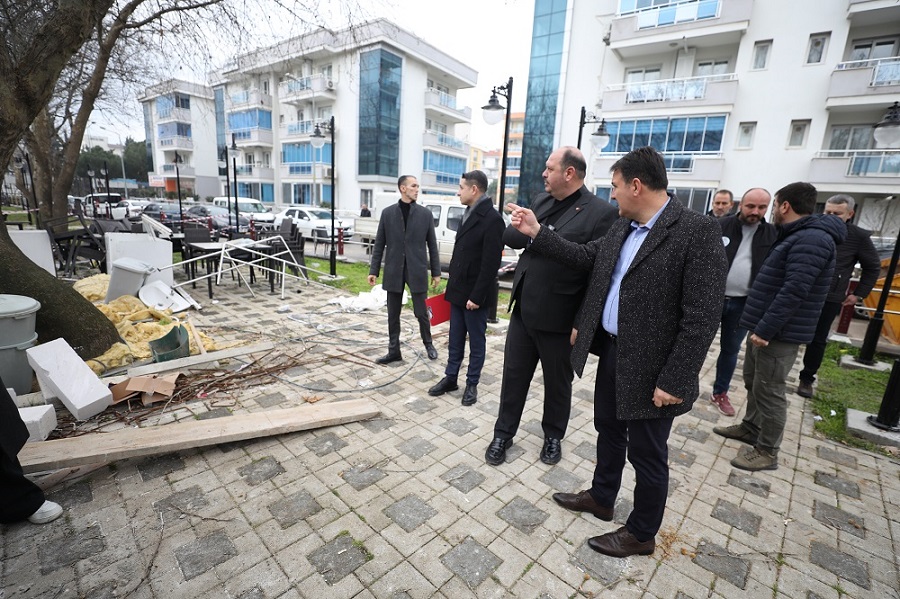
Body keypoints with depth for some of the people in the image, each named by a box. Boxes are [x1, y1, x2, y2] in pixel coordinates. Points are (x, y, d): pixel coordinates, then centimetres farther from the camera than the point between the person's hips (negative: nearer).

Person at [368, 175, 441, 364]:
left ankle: (428, 344, 30)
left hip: (417, 270, -1)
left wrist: (436, 272, 2)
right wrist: (373, 270, 1)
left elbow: (432, 245, 3)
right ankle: (394, 351, 22)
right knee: (393, 314, 8)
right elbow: (379, 244, 5)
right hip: (394, 271, 1)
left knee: (421, 312, 7)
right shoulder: (387, 213, 3)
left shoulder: (425, 214, 1)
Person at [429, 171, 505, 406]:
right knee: (455, 339, 16)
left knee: (476, 341, 8)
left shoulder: (492, 219, -15)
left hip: (474, 294, -8)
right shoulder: (468, 215, 12)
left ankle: (472, 384, 22)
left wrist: (477, 296, -19)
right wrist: (452, 286, 14)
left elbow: (490, 263, -19)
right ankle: (450, 378, 29)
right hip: (458, 291, 8)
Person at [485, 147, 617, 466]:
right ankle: (503, 434, 34)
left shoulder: (601, 213, -12)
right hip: (523, 310, 5)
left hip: (558, 317, -5)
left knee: (557, 382, 16)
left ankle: (553, 437, 39)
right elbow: (509, 235, 2)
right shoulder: (541, 202, 9)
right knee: (513, 376, 15)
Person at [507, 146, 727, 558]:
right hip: (611, 351, 8)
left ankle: (641, 533, 35)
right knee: (608, 430, 24)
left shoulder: (698, 231, -18)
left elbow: (701, 317, -21)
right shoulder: (622, 227, 6)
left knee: (646, 453, 11)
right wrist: (537, 233, 5)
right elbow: (585, 257, 12)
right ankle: (601, 497, 47)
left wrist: (674, 381, -21)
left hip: (649, 366, -7)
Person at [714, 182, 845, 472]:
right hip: (763, 327, 10)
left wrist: (765, 330, -24)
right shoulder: (797, 236, 14)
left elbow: (794, 291, -26)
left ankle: (767, 451, 14)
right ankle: (750, 428, 36)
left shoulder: (812, 239, -19)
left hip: (778, 333, -10)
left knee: (768, 391, 1)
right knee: (753, 382, 20)